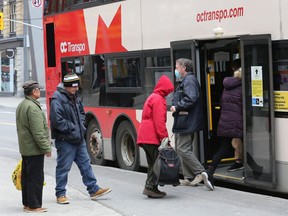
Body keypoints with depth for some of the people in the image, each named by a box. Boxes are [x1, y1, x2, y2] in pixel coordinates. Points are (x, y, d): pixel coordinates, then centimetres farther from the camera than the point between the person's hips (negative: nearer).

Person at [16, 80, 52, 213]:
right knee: (36, 177, -5)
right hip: (34, 150, -10)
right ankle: (33, 205, -2)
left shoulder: (21, 106, 13)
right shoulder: (33, 108, -20)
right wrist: (46, 148, -16)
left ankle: (27, 203, 22)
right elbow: (38, 132, -22)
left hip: (24, 149, 10)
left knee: (26, 176, 15)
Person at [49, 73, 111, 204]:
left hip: (79, 139, 8)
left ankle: (94, 190, 17)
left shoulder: (74, 96, 12)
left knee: (85, 164, 11)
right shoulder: (57, 98, -16)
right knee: (63, 167, 0)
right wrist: (72, 127, -16)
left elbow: (81, 113, 25)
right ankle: (60, 194, 10)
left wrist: (81, 125, 7)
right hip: (65, 140, -8)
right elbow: (56, 120, -22)